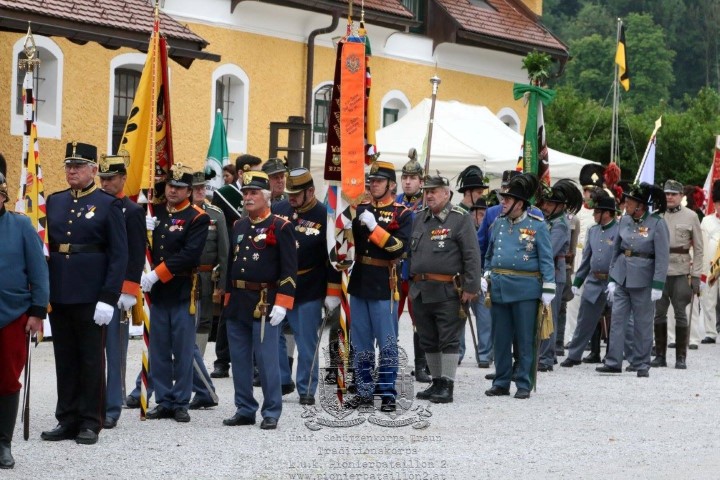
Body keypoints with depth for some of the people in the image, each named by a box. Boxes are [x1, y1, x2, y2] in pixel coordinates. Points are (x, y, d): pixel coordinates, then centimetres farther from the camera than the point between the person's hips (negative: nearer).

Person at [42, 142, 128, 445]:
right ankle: (67, 420, 16)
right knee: (65, 360, 9)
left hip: (91, 296, -5)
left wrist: (109, 298, -14)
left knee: (91, 359, 3)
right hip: (58, 294, 5)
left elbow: (119, 255, -7)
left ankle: (90, 423, 9)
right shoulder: (54, 202, 12)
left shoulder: (108, 205, -3)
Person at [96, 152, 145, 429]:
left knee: (115, 352, -1)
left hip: (117, 291, -5)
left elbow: (137, 256, -7)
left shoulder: (132, 212, -2)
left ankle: (112, 410, 3)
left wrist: (129, 292, -13)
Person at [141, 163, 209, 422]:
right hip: (157, 293, 4)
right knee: (159, 350, 8)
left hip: (182, 293, -4)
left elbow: (189, 255, -16)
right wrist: (144, 230, -10)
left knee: (183, 351, 1)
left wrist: (156, 274, -19)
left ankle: (181, 403, 8)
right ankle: (163, 401, 15)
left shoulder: (197, 218, -5)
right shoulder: (154, 212, 10)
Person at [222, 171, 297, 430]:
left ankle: (271, 413, 4)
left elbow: (290, 269, -9)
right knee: (239, 360, 9)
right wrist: (228, 298, 17)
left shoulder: (280, 227, -5)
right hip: (237, 304, 7)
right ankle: (244, 410, 17)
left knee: (266, 360, -4)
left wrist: (282, 303, -16)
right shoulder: (239, 227, 15)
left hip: (265, 304, -7)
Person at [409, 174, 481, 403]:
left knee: (449, 340, -3)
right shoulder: (419, 220, 15)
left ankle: (447, 386, -1)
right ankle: (437, 382, 22)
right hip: (420, 292, 7)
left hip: (448, 292, -7)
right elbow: (410, 252, 21)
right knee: (428, 340, 12)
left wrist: (470, 288, -14)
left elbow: (472, 256, -10)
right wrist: (411, 284, 14)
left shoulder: (461, 220, -5)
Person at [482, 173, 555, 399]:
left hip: (525, 289, -4)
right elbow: (490, 254, 20)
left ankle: (523, 384, 9)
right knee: (500, 338, 9)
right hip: (499, 288, 5)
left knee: (524, 339, 2)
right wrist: (486, 276, 10)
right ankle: (501, 382, 17)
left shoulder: (537, 225, -4)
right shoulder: (498, 223, 10)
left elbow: (546, 259, -4)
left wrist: (548, 288, -8)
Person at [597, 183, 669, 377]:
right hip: (622, 278, 5)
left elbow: (662, 257, -11)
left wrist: (657, 286, -15)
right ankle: (613, 362, 5)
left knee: (643, 323, 5)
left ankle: (642, 365, 14)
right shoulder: (624, 221, 5)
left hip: (643, 280, -5)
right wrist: (611, 279, 9)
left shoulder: (657, 224, -10)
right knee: (617, 319, 2)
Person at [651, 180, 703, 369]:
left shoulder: (691, 216, 3)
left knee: (680, 313, 0)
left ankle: (681, 357, 6)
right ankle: (660, 355, 11)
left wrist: (696, 275, -3)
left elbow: (698, 248, 3)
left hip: (682, 271, -2)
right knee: (659, 313, 3)